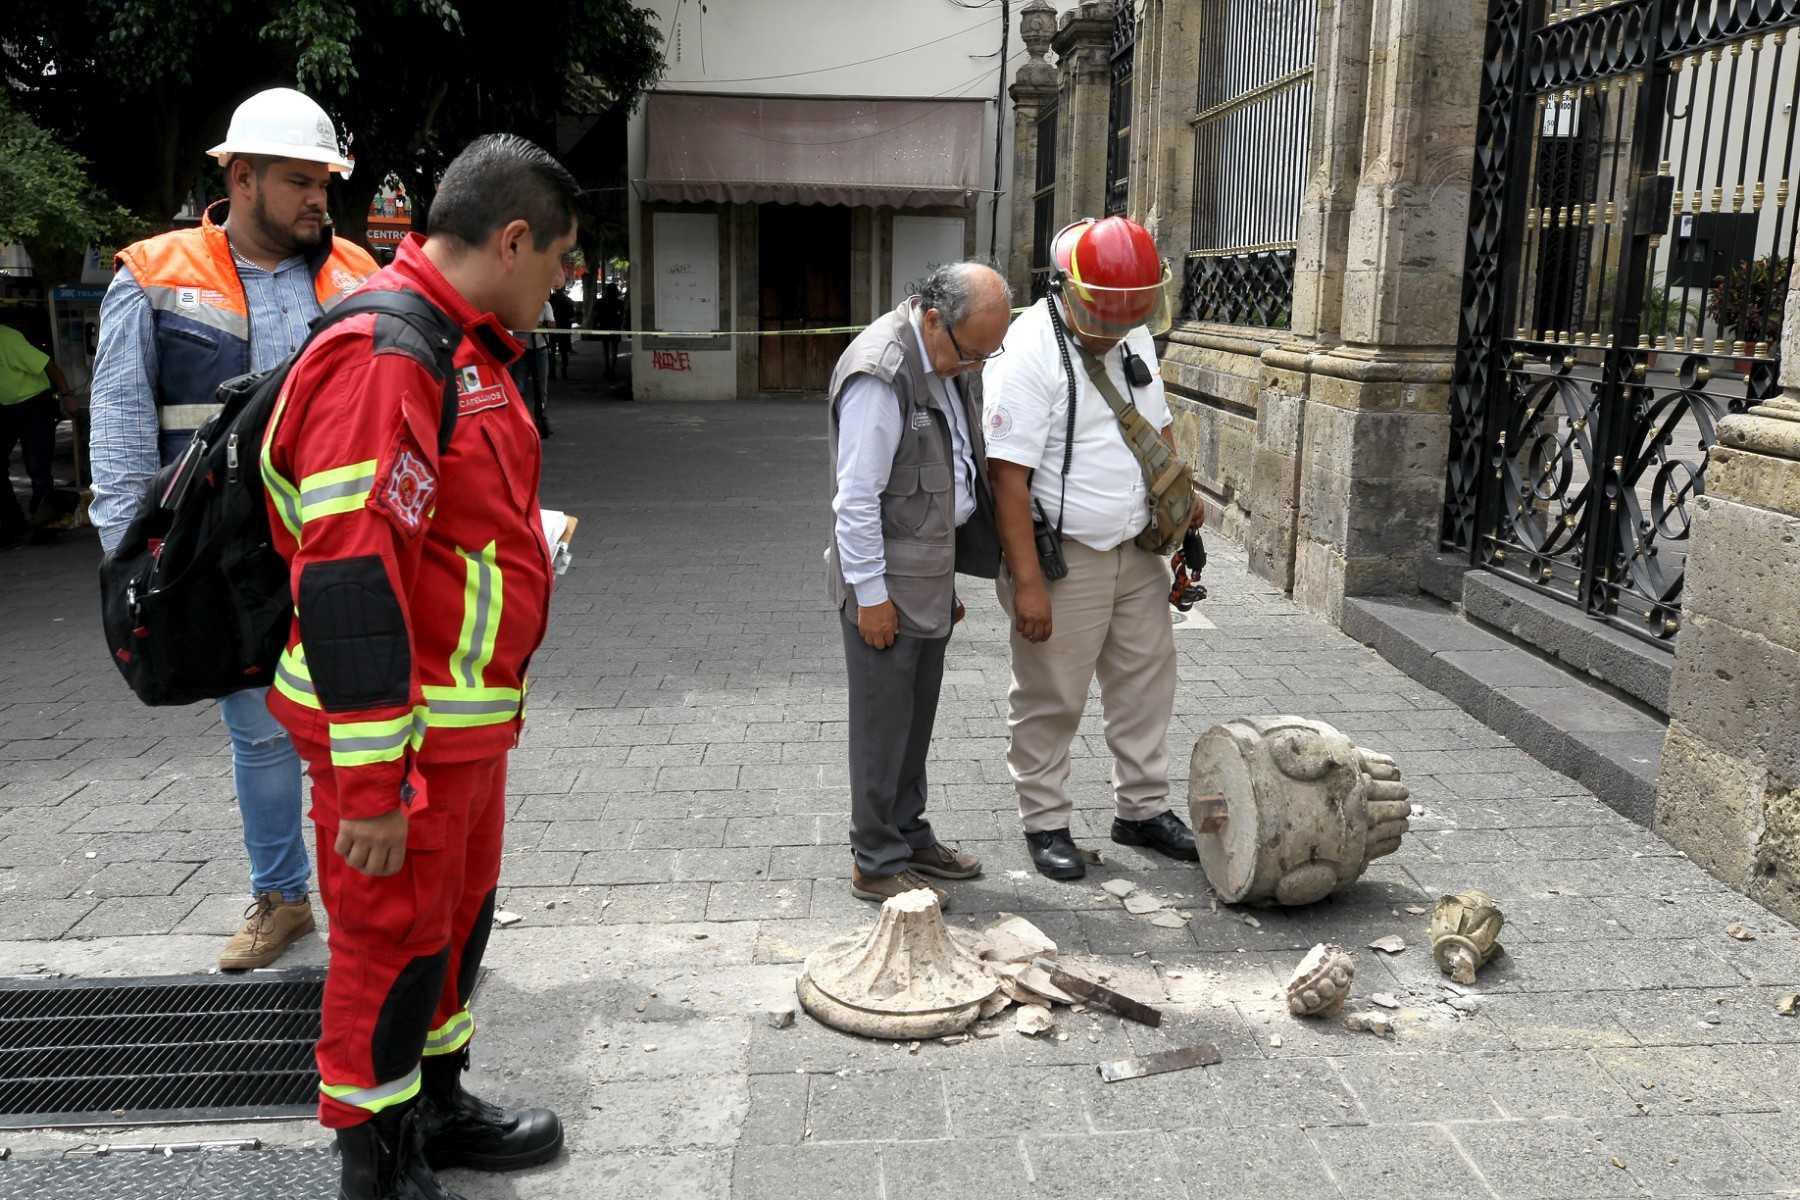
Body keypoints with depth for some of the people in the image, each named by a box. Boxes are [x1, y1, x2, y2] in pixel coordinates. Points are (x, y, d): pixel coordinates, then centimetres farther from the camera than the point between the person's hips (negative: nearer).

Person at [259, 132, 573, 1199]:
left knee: (459, 914, 23)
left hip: (471, 714, 10)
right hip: (403, 729, -10)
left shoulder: (467, 348, 11)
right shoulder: (383, 357, -23)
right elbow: (349, 580, -28)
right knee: (393, 939, 6)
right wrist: (372, 783, -26)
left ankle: (437, 1107, 42)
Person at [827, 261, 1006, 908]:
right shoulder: (881, 371, -20)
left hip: (931, 571, 9)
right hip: (886, 580, -8)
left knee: (916, 715, 17)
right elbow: (856, 495, -20)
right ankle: (876, 862, 15)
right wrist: (871, 594, -17)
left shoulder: (953, 360, 9)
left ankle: (908, 835, 32)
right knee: (883, 724, 2)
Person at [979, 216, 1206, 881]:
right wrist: (1027, 581, -25)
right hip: (1063, 559, -8)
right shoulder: (1030, 351, -19)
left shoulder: (1135, 336, 6)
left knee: (1146, 681, 16)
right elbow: (1008, 473, -22)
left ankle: (1142, 808, 32)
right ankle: (1044, 822, 21)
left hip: (1137, 551, 8)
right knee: (1051, 700, 4)